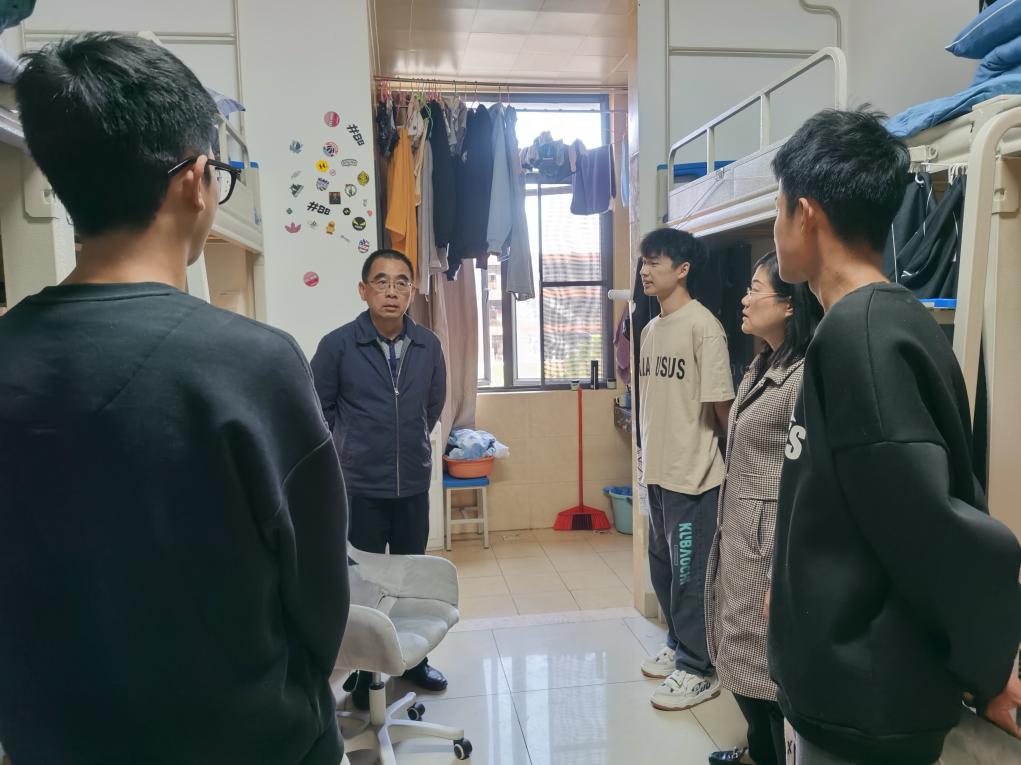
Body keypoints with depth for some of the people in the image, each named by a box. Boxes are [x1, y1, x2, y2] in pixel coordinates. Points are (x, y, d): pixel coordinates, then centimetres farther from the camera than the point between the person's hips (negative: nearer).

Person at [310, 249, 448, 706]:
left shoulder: (428, 346, -2)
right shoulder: (338, 345, -12)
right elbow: (318, 407, 0)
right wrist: (351, 448, 5)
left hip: (414, 485, 3)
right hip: (361, 488, -3)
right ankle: (362, 672, 27)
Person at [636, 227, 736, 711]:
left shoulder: (703, 327, -16)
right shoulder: (651, 329, 10)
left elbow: (721, 404, -15)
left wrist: (731, 456, -6)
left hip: (693, 473, -8)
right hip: (658, 470, 8)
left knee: (691, 573, 3)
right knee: (663, 567, 19)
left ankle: (698, 670, 19)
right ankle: (678, 646, 37)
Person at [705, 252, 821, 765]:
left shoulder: (806, 378, -19)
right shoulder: (761, 368, 10)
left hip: (771, 544, -9)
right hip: (738, 536, 9)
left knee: (772, 663, 6)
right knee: (742, 653, 21)